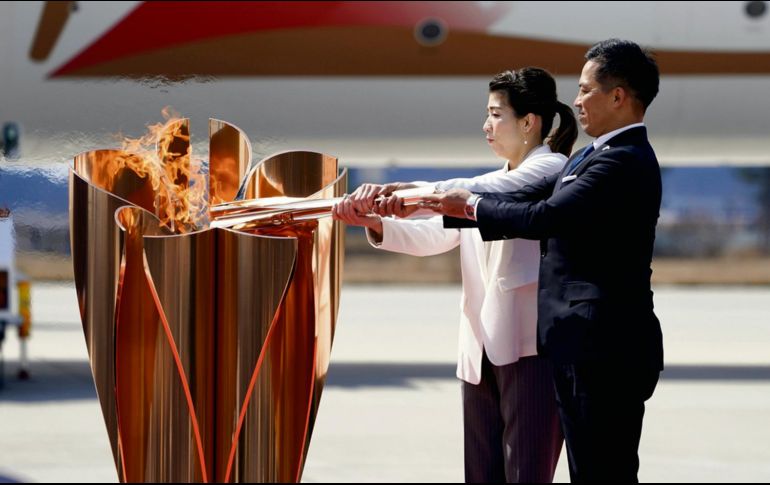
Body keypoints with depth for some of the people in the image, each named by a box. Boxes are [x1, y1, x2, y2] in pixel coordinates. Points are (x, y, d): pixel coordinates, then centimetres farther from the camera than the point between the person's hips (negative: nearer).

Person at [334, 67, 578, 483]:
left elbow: (476, 193, -21)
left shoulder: (551, 168, -5)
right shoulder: (490, 185, 21)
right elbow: (435, 236, 11)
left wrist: (406, 191, -32)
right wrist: (377, 224, -5)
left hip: (532, 349, -8)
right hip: (482, 352, 8)